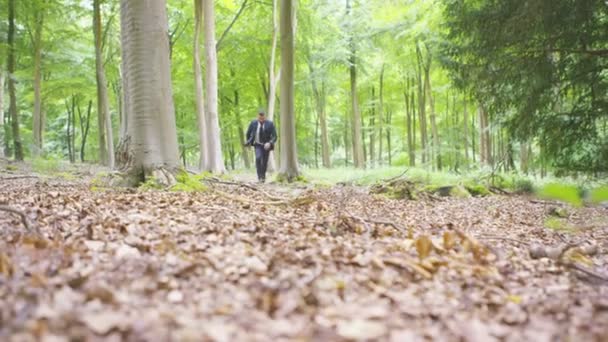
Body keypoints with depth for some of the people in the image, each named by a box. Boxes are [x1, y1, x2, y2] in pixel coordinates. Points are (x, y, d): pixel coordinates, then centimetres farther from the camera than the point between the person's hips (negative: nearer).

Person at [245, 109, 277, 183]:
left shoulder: (270, 124, -9)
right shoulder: (253, 123, -5)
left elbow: (274, 136, -13)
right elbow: (248, 134, 11)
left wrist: (270, 143, -28)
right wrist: (249, 142, 12)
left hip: (266, 145, 0)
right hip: (258, 145, 0)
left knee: (264, 162, 8)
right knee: (258, 157, -26)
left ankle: (263, 176, 32)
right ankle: (260, 176, -22)